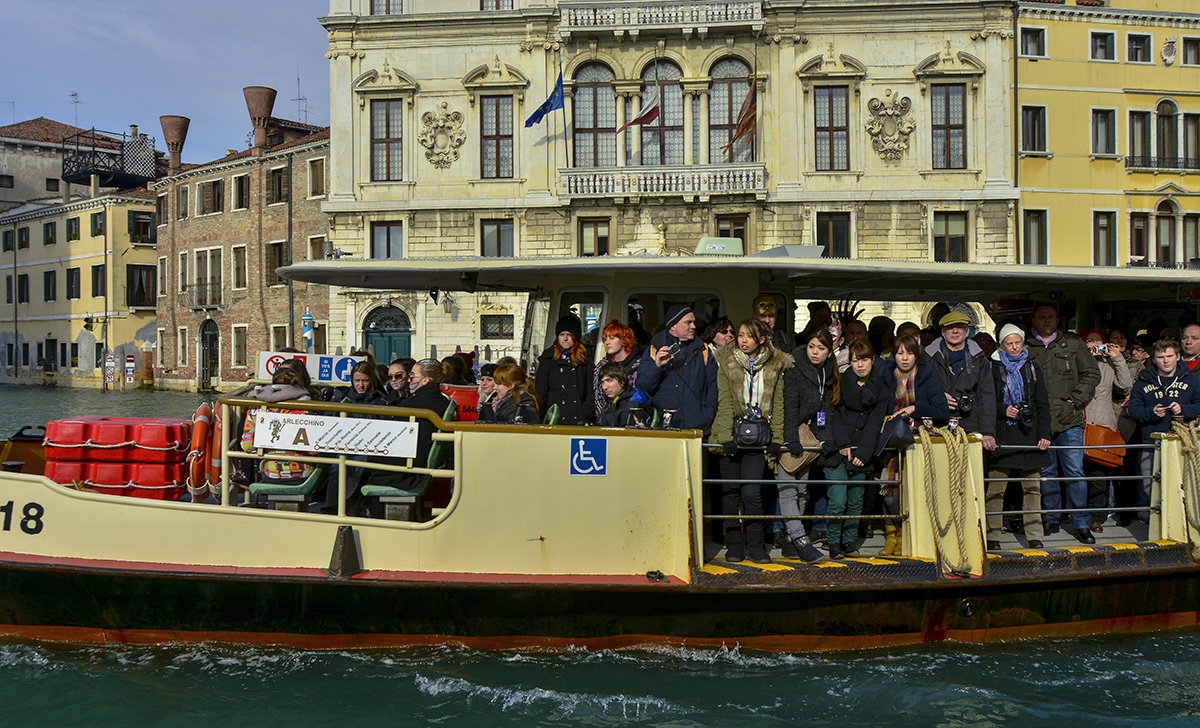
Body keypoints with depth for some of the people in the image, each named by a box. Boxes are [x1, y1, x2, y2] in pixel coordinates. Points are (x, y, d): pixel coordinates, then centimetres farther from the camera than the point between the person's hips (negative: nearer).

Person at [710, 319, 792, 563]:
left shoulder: (776, 365, 5)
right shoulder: (726, 362, 1)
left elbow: (778, 403, 7)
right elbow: (724, 402, -4)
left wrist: (777, 438, 0)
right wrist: (726, 436, -11)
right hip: (732, 433, 1)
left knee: (751, 492, -9)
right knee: (731, 491, 5)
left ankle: (755, 544, 9)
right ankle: (734, 544, 19)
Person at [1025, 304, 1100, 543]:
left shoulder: (1073, 344, 8)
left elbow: (1092, 373, 9)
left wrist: (1076, 400, -2)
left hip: (1069, 420, -1)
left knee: (1074, 471, -3)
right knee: (1046, 471, 8)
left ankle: (1082, 524, 4)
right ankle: (1051, 518, 20)